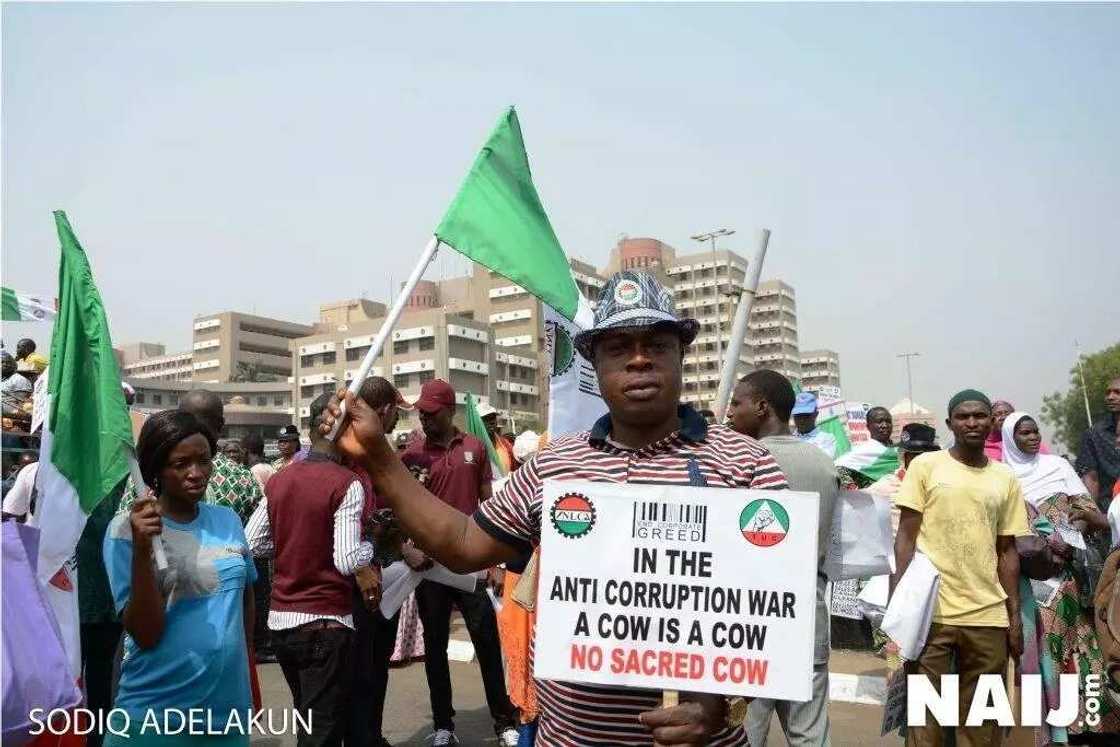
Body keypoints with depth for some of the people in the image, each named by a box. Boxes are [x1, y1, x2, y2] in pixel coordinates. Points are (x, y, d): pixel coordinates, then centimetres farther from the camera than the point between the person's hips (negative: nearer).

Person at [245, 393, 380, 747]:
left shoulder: (278, 480, 4)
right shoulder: (347, 484, -15)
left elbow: (251, 544, 8)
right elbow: (348, 561, -21)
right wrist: (368, 546, -1)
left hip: (279, 619, 7)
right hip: (326, 624, -7)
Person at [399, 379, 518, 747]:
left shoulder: (475, 448, 1)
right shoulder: (411, 455, -2)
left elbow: (487, 503, 7)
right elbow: (397, 509, -2)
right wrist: (406, 549, -19)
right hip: (429, 562, 0)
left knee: (488, 640, 6)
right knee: (435, 645, 11)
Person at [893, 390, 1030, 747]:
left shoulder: (1006, 478, 10)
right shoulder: (925, 466, 0)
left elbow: (1007, 550, 13)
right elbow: (905, 537, -1)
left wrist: (1015, 614, 9)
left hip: (989, 616, 3)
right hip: (931, 611, -3)